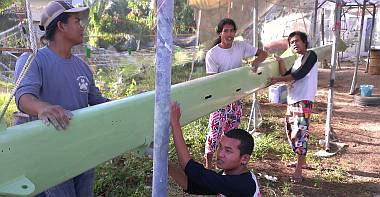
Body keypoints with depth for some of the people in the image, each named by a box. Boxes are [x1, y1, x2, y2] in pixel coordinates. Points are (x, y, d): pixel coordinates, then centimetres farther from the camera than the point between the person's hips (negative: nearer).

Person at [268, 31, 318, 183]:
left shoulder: (310, 55, -5)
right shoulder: (297, 60, 21)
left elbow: (299, 74, -17)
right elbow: (286, 76, 9)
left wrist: (277, 80, -17)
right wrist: (280, 62, -3)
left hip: (304, 101, -9)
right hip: (292, 101, 9)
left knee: (300, 133, -11)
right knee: (291, 131, 14)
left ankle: (298, 171, -9)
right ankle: (301, 161, 31)